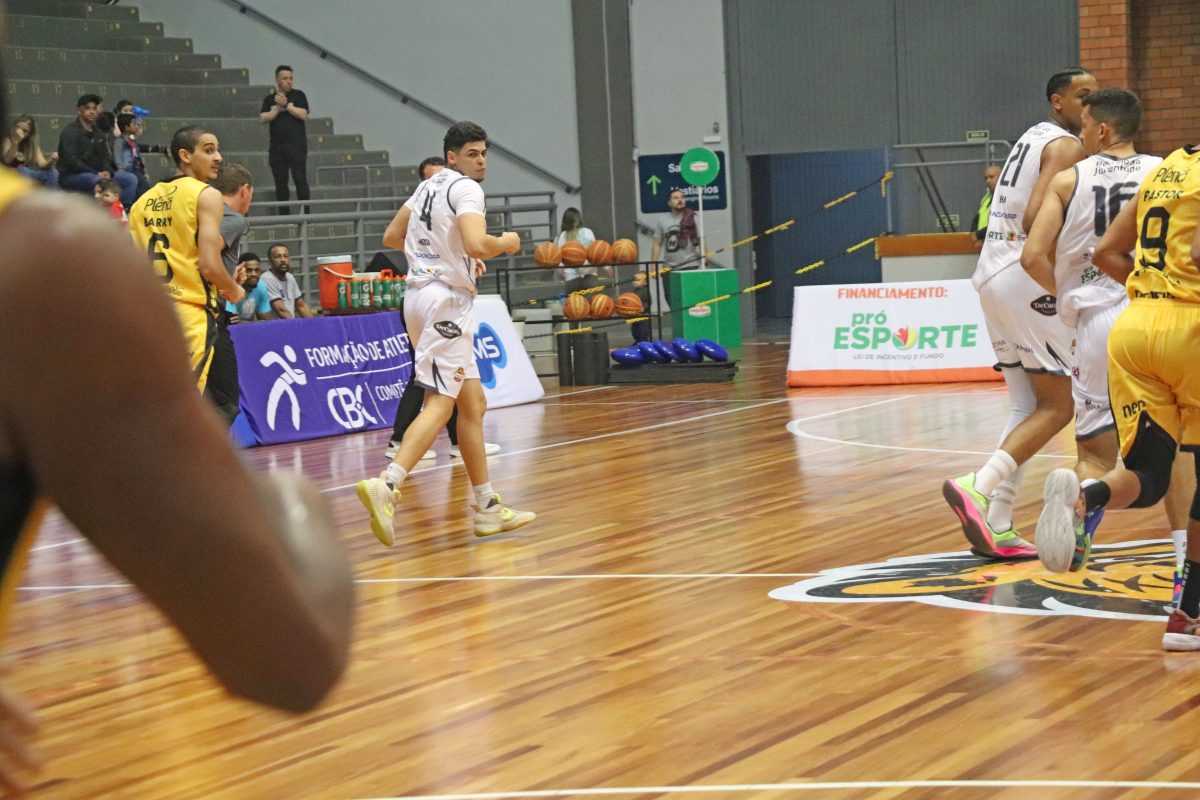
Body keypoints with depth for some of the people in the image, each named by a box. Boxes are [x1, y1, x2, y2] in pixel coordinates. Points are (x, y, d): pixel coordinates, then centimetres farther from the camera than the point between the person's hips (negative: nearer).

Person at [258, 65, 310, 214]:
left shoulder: (298, 95, 7)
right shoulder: (269, 99, 12)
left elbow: (303, 115, -7)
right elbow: (263, 119, 1)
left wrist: (286, 105, -9)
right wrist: (278, 108, -7)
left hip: (297, 145, -3)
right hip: (277, 146, 3)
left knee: (300, 181, -9)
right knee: (280, 183, 4)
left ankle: (305, 213, -9)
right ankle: (283, 215, 8)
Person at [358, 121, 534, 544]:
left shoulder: (428, 186, 17)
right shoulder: (465, 188, -10)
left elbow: (392, 236, 25)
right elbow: (476, 243, -26)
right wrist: (505, 243, -5)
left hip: (421, 293, 10)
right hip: (447, 299, -10)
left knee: (473, 402, 13)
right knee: (439, 404, -15)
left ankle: (488, 507, 15)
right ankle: (386, 486, -30)